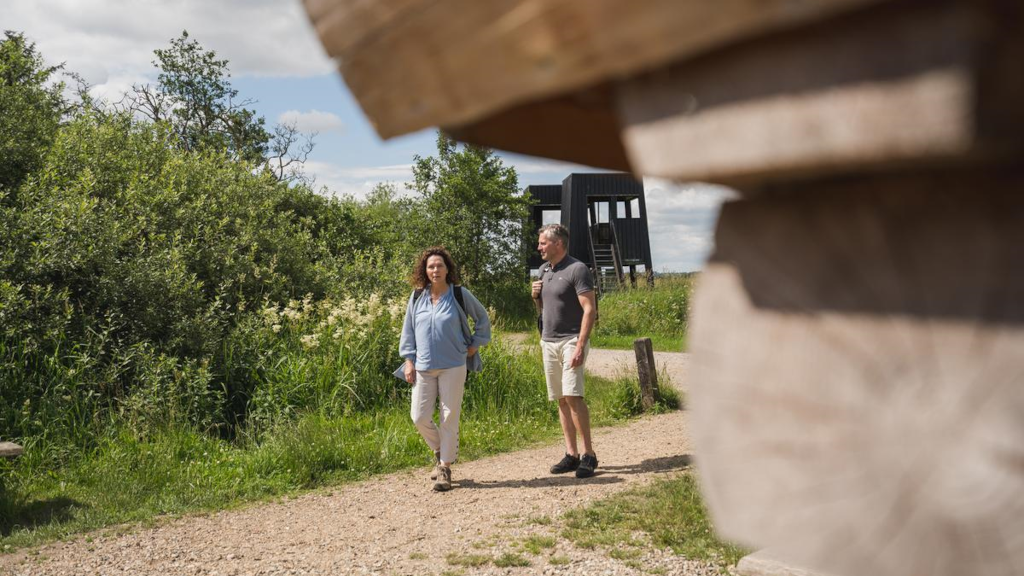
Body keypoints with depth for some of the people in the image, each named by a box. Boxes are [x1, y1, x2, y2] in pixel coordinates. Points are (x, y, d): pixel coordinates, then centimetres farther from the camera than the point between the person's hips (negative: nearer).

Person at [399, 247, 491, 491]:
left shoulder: (460, 295, -2)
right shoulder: (417, 297, 5)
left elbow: (482, 318, 11)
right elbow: (408, 330, 11)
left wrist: (474, 345, 5)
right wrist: (409, 360, 4)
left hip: (453, 366, -3)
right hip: (423, 367, 3)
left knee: (450, 416, 1)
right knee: (420, 417, 2)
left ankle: (445, 467, 12)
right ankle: (440, 451, 29)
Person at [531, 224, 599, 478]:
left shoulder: (577, 270, -10)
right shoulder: (544, 269, 15)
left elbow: (589, 309, -16)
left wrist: (580, 346, -24)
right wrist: (536, 296, 2)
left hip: (571, 340, -8)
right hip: (548, 342, 8)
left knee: (572, 395, -17)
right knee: (561, 400, 6)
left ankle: (589, 453, -9)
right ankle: (571, 454, 10)